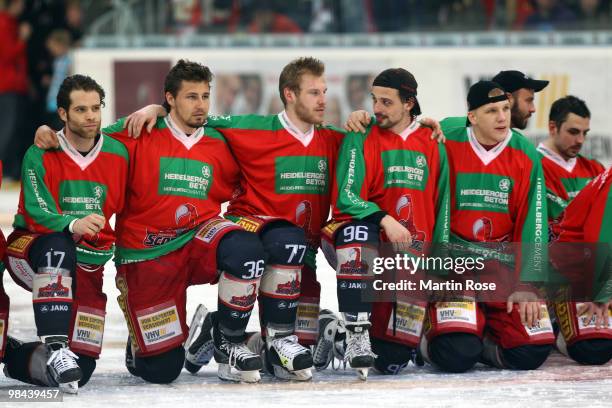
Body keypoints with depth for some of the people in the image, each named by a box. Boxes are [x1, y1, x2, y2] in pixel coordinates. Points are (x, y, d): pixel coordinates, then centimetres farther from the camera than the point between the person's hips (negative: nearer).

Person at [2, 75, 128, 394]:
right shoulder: (41, 156, -10)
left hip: (85, 265, 3)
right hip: (29, 252, -3)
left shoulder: (117, 155, 0)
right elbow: (37, 216, -20)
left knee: (80, 370, -9)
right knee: (57, 247, -42)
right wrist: (73, 225, -38)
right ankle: (55, 348, -44)